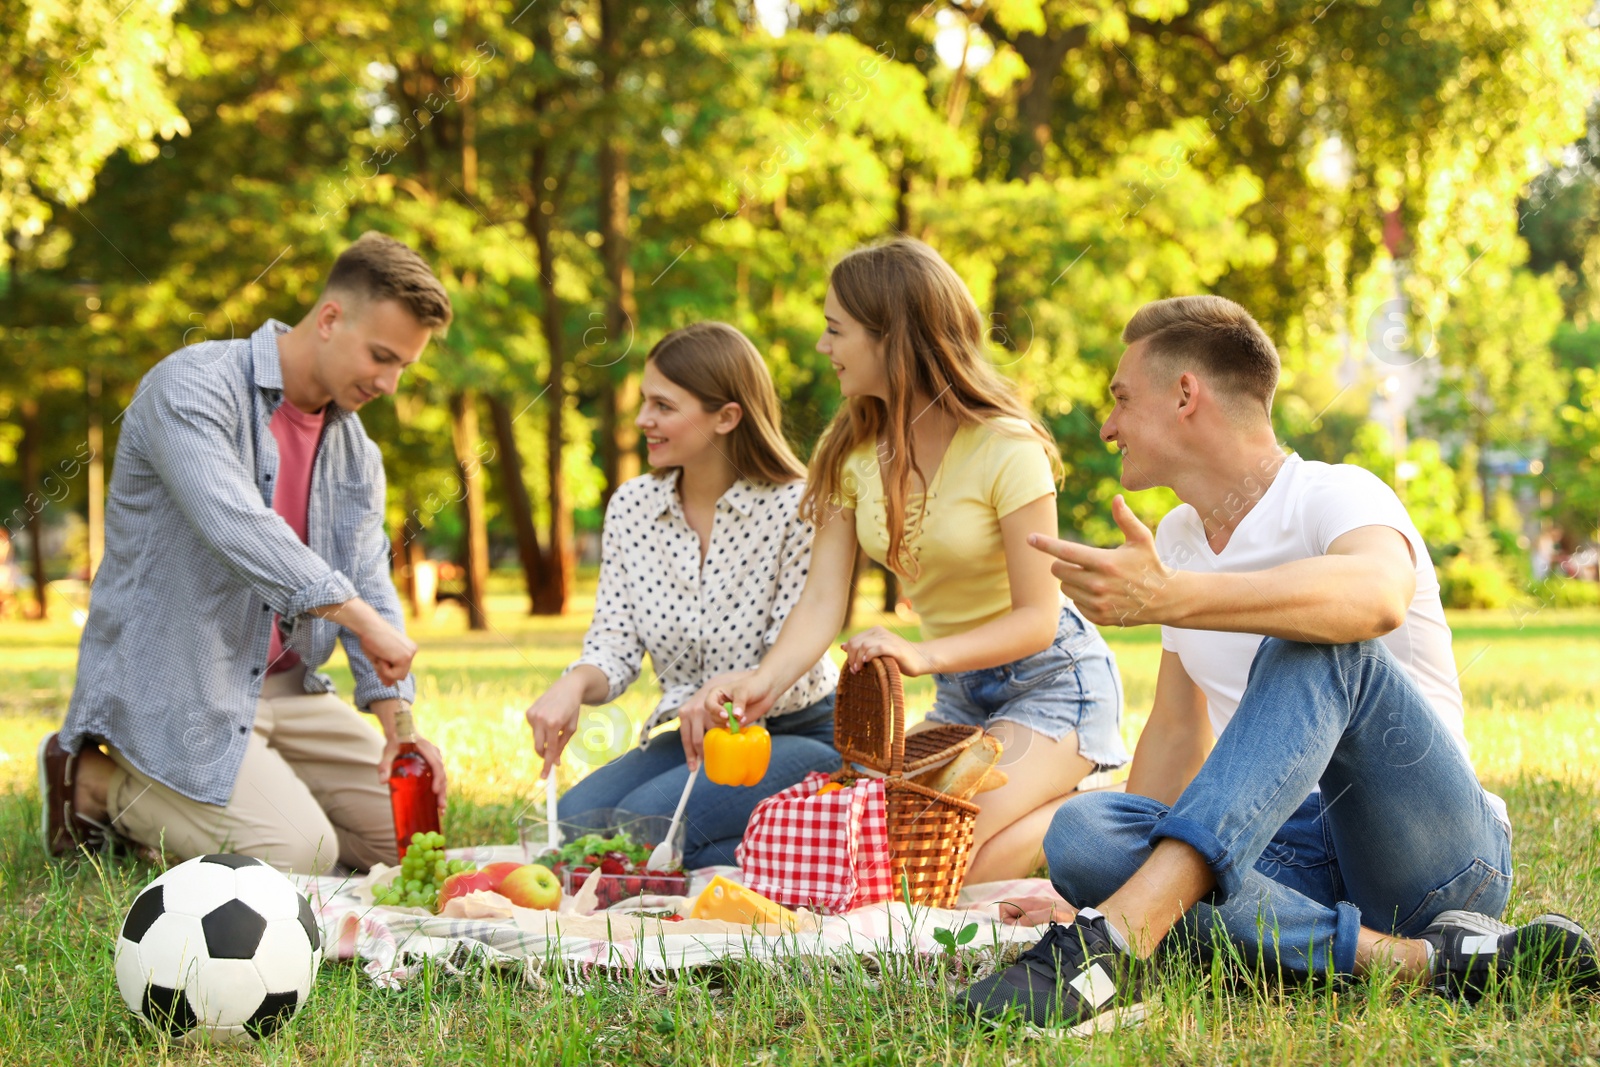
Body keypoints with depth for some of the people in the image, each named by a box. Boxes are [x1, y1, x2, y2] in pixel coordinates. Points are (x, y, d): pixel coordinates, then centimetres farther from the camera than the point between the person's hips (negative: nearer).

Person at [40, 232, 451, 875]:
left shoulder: (356, 452, 9)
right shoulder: (193, 386, -17)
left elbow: (368, 585, 5)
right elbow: (232, 524, -32)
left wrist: (397, 723, -10)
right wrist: (357, 613, -33)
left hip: (284, 688, 8)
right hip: (170, 689, -8)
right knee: (300, 854, -21)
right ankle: (99, 785, -1)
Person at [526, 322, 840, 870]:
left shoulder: (795, 507, -15)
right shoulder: (631, 506, 1)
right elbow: (615, 645, -3)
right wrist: (574, 685, -28)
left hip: (800, 737, -7)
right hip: (696, 738, 7)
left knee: (644, 821, -28)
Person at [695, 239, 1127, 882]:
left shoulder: (1005, 450, -22)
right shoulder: (851, 451, -4)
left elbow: (1036, 619, -22)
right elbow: (823, 601, -10)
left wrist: (920, 656, -39)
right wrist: (766, 680, -30)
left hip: (1052, 678, -7)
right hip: (961, 690, 7)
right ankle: (1050, 810, 11)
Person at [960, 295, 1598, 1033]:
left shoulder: (1335, 496, -11)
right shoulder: (1175, 540, 14)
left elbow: (1376, 598, -36)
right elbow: (1177, 730, 21)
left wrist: (1166, 598, -47)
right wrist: (1135, 863, 8)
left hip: (1443, 851, -6)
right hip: (1304, 858, 6)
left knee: (1316, 642, -32)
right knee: (1080, 834, -21)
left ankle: (1116, 937, -45)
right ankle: (1412, 959, -32)